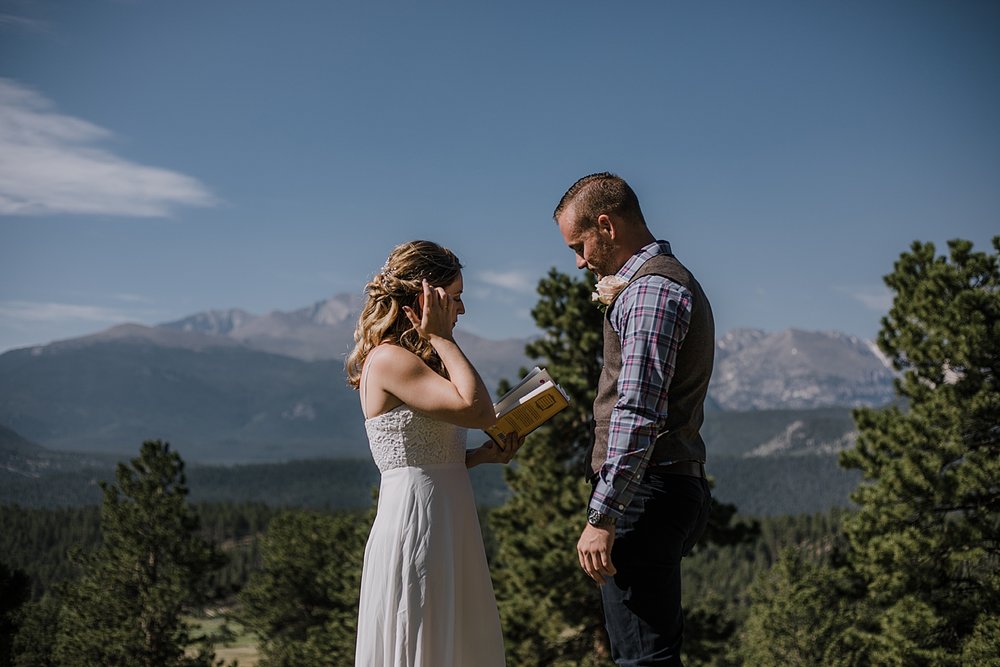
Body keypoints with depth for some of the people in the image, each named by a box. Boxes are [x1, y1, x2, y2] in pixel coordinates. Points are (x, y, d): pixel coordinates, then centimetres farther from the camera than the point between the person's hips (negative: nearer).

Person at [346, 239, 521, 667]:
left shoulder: (413, 361, 16)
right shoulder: (388, 360, -14)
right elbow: (477, 410, -24)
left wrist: (483, 455, 4)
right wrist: (441, 338, -14)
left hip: (448, 527, 10)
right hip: (416, 526, -10)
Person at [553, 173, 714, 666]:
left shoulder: (649, 290, -14)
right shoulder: (673, 279, 20)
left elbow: (637, 413, -23)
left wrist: (601, 516, -23)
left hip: (643, 494, -11)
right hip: (678, 487, 11)